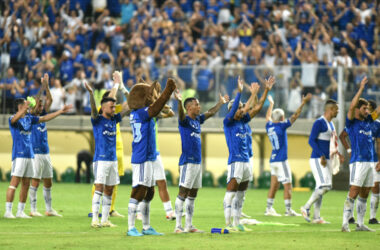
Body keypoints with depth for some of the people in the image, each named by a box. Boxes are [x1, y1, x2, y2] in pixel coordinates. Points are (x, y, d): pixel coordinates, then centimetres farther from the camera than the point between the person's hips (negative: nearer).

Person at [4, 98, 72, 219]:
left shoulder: (29, 118, 15)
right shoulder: (13, 119, -7)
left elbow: (44, 118, 22)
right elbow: (15, 119, -31)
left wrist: (60, 111, 20)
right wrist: (24, 109, -49)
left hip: (29, 155, 7)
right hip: (19, 155, -7)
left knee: (26, 185, 6)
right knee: (15, 183, -10)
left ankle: (20, 211, 11)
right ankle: (8, 211, -9)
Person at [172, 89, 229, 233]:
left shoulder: (197, 120, 14)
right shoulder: (185, 120, -9)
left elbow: (210, 113, 30)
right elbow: (181, 114, -31)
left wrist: (221, 102, 40)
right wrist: (179, 102, -50)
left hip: (197, 162, 9)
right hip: (187, 161, -9)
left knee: (192, 195, 11)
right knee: (183, 193, -9)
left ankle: (189, 226, 16)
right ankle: (178, 226, -9)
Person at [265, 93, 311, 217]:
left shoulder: (269, 126, 8)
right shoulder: (281, 126, -9)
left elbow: (268, 117, 30)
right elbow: (295, 116, -10)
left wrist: (271, 104, 44)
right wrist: (303, 103, -7)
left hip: (273, 160, 7)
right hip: (281, 160, -7)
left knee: (274, 186, 10)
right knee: (287, 186, -4)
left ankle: (269, 209, 8)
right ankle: (288, 210, -6)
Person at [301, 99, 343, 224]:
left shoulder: (331, 124, 18)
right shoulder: (319, 123, -11)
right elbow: (312, 140, -16)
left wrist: (337, 154, 15)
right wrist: (322, 156, -22)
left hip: (326, 160, 9)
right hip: (318, 160, -9)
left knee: (320, 189, 8)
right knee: (324, 186, -16)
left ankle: (316, 217, 9)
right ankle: (306, 207, -4)